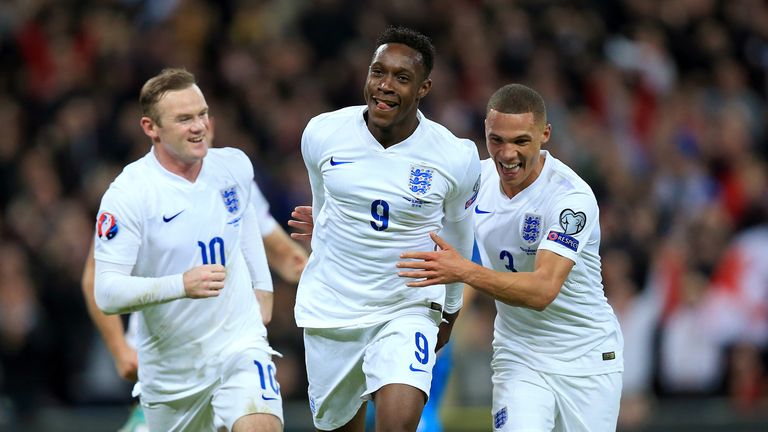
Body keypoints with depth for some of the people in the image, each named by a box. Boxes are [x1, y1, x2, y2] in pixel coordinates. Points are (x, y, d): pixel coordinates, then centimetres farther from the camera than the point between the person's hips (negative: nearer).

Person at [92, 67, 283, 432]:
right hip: (169, 365, -1)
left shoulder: (234, 166, -1)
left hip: (240, 345, 1)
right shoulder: (126, 195, -17)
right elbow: (106, 293, -22)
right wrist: (180, 285, -34)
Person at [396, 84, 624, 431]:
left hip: (587, 359, -3)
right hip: (518, 356, 3)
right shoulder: (479, 177, -3)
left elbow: (543, 290, -33)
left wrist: (464, 271, -43)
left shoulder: (571, 197, -22)